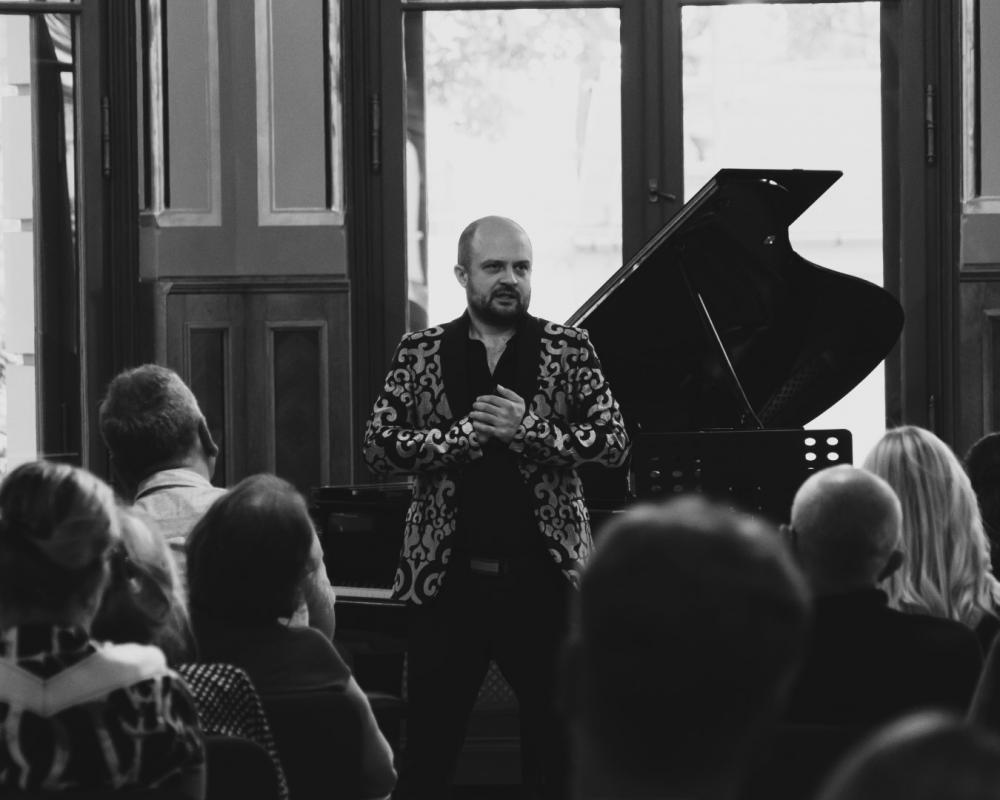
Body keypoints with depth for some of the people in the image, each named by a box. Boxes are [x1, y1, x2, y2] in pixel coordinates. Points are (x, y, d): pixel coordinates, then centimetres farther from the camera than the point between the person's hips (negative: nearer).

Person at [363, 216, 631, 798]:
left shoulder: (568, 349, 5)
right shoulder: (422, 353, 6)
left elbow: (614, 442, -4)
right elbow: (379, 445, -3)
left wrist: (528, 428, -17)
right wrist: (466, 432, -15)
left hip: (542, 575, 0)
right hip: (449, 577, 0)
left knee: (559, 750, 6)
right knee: (427, 750, 4)